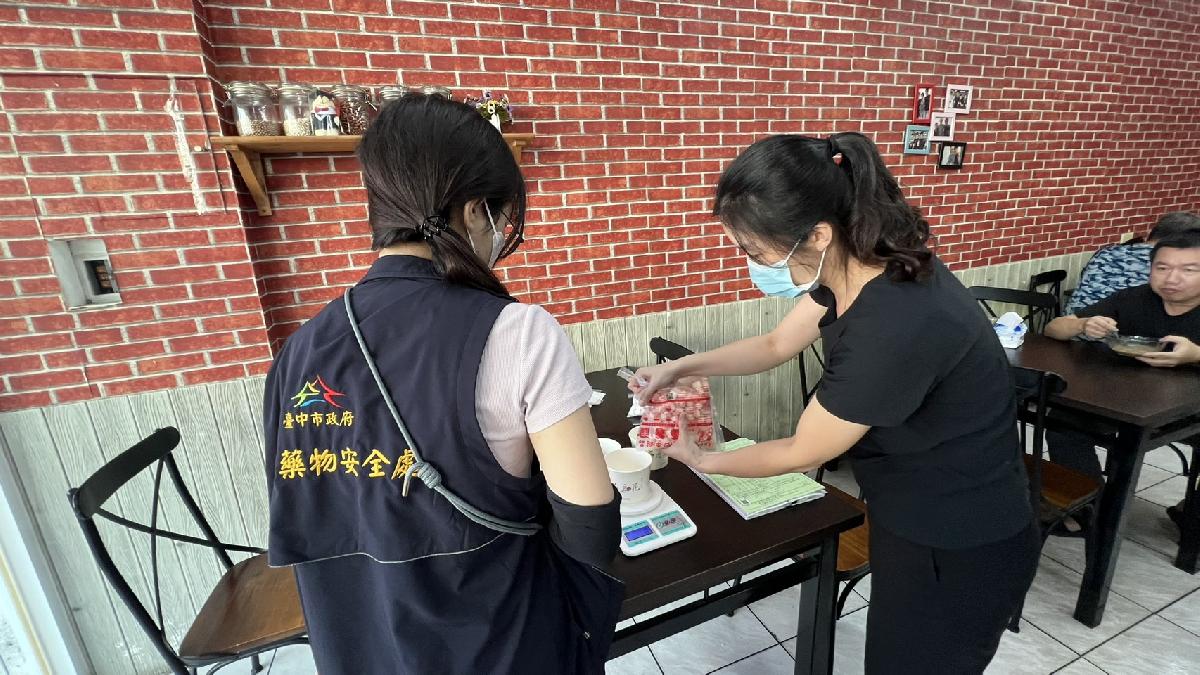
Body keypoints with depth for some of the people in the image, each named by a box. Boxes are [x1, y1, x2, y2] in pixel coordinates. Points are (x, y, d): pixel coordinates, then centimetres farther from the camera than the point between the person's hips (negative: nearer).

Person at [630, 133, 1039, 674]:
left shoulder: (892, 328, -38)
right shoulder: (858, 266, -11)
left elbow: (800, 454, -23)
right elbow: (776, 344, 5)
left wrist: (701, 460, -6)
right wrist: (680, 367, -4)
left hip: (959, 552, -7)